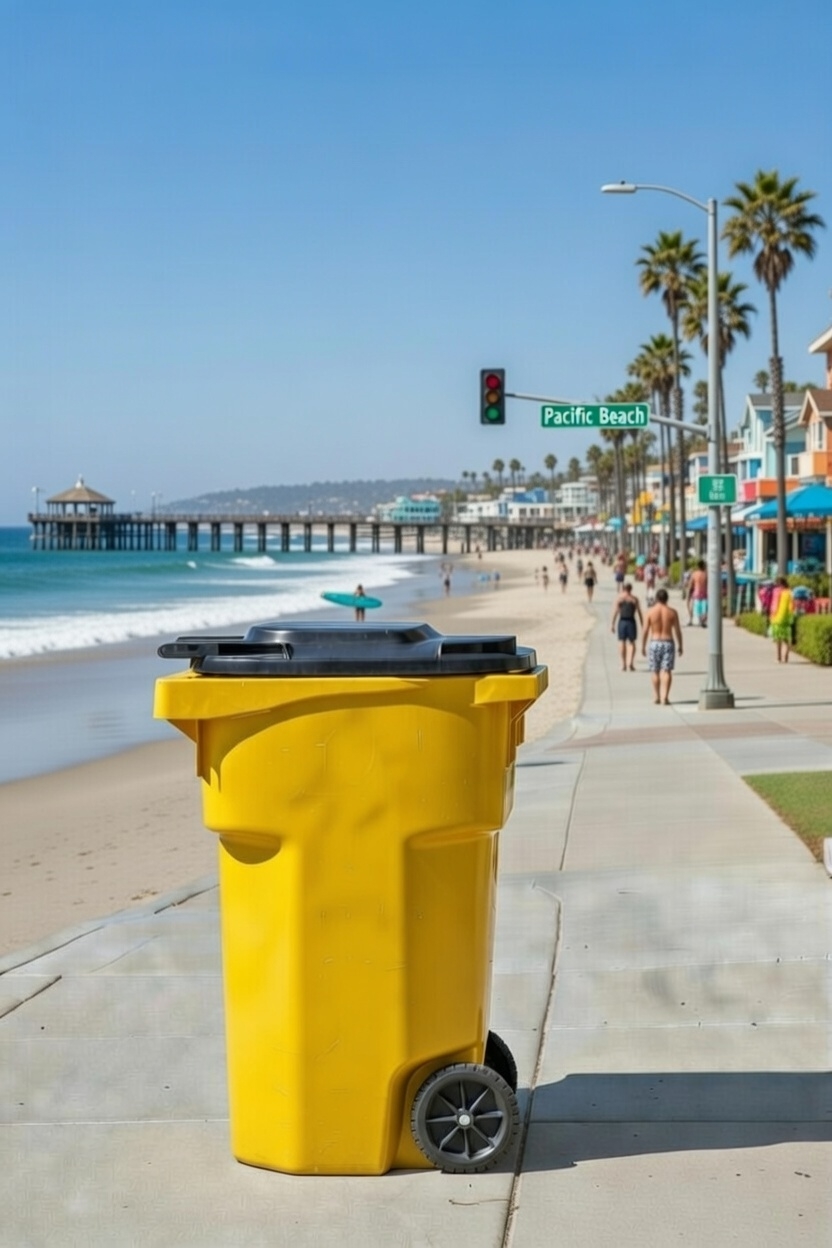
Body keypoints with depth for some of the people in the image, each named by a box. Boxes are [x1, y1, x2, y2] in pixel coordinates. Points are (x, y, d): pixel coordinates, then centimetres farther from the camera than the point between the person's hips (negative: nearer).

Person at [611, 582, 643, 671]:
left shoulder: (619, 598, 0)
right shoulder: (634, 599, 1)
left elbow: (615, 612, -5)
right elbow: (639, 613, 1)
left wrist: (612, 624, -3)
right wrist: (642, 625, 7)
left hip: (622, 621, 0)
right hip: (631, 621, 0)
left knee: (623, 643, 7)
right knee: (632, 643, 9)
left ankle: (624, 664, 7)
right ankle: (631, 662, -6)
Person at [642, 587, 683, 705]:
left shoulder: (650, 612, -6)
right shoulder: (672, 612, -3)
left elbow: (645, 631, -4)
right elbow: (677, 631, -1)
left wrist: (643, 646, 5)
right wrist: (679, 646, 8)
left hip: (654, 643, 0)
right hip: (668, 643, 0)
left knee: (654, 671, 11)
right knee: (666, 671, -1)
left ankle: (656, 696, 14)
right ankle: (665, 696, -11)